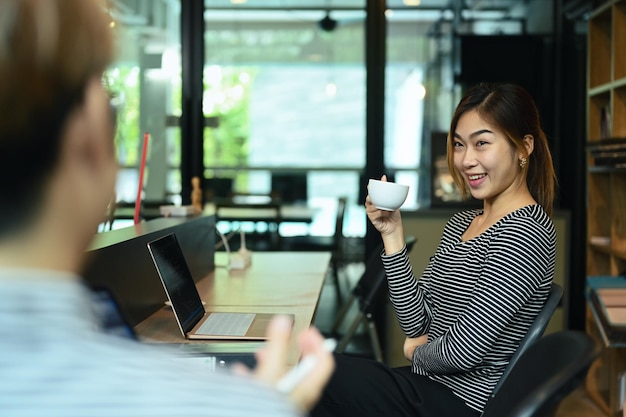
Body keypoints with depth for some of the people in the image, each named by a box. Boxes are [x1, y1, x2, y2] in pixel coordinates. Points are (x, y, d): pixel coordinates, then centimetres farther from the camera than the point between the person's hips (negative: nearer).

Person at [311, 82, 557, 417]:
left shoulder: (524, 233, -19)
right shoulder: (461, 223, 9)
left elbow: (464, 352, -21)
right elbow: (416, 322, 4)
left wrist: (417, 350, 0)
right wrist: (392, 235, -4)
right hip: (430, 385, 7)